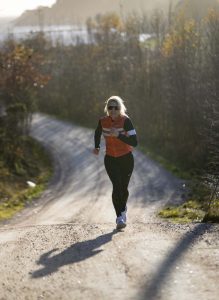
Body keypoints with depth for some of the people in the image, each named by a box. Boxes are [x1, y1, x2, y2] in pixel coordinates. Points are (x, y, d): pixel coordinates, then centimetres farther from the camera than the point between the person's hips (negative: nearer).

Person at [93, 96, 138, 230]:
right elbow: (98, 133, 15)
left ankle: (123, 208, 44)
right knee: (117, 186, -19)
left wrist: (118, 135, -36)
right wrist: (97, 147, 1)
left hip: (126, 159, -1)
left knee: (124, 188, 11)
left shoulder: (126, 120, -21)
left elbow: (134, 142, -28)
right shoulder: (103, 121, -10)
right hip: (111, 159, 1)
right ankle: (120, 218, -18)